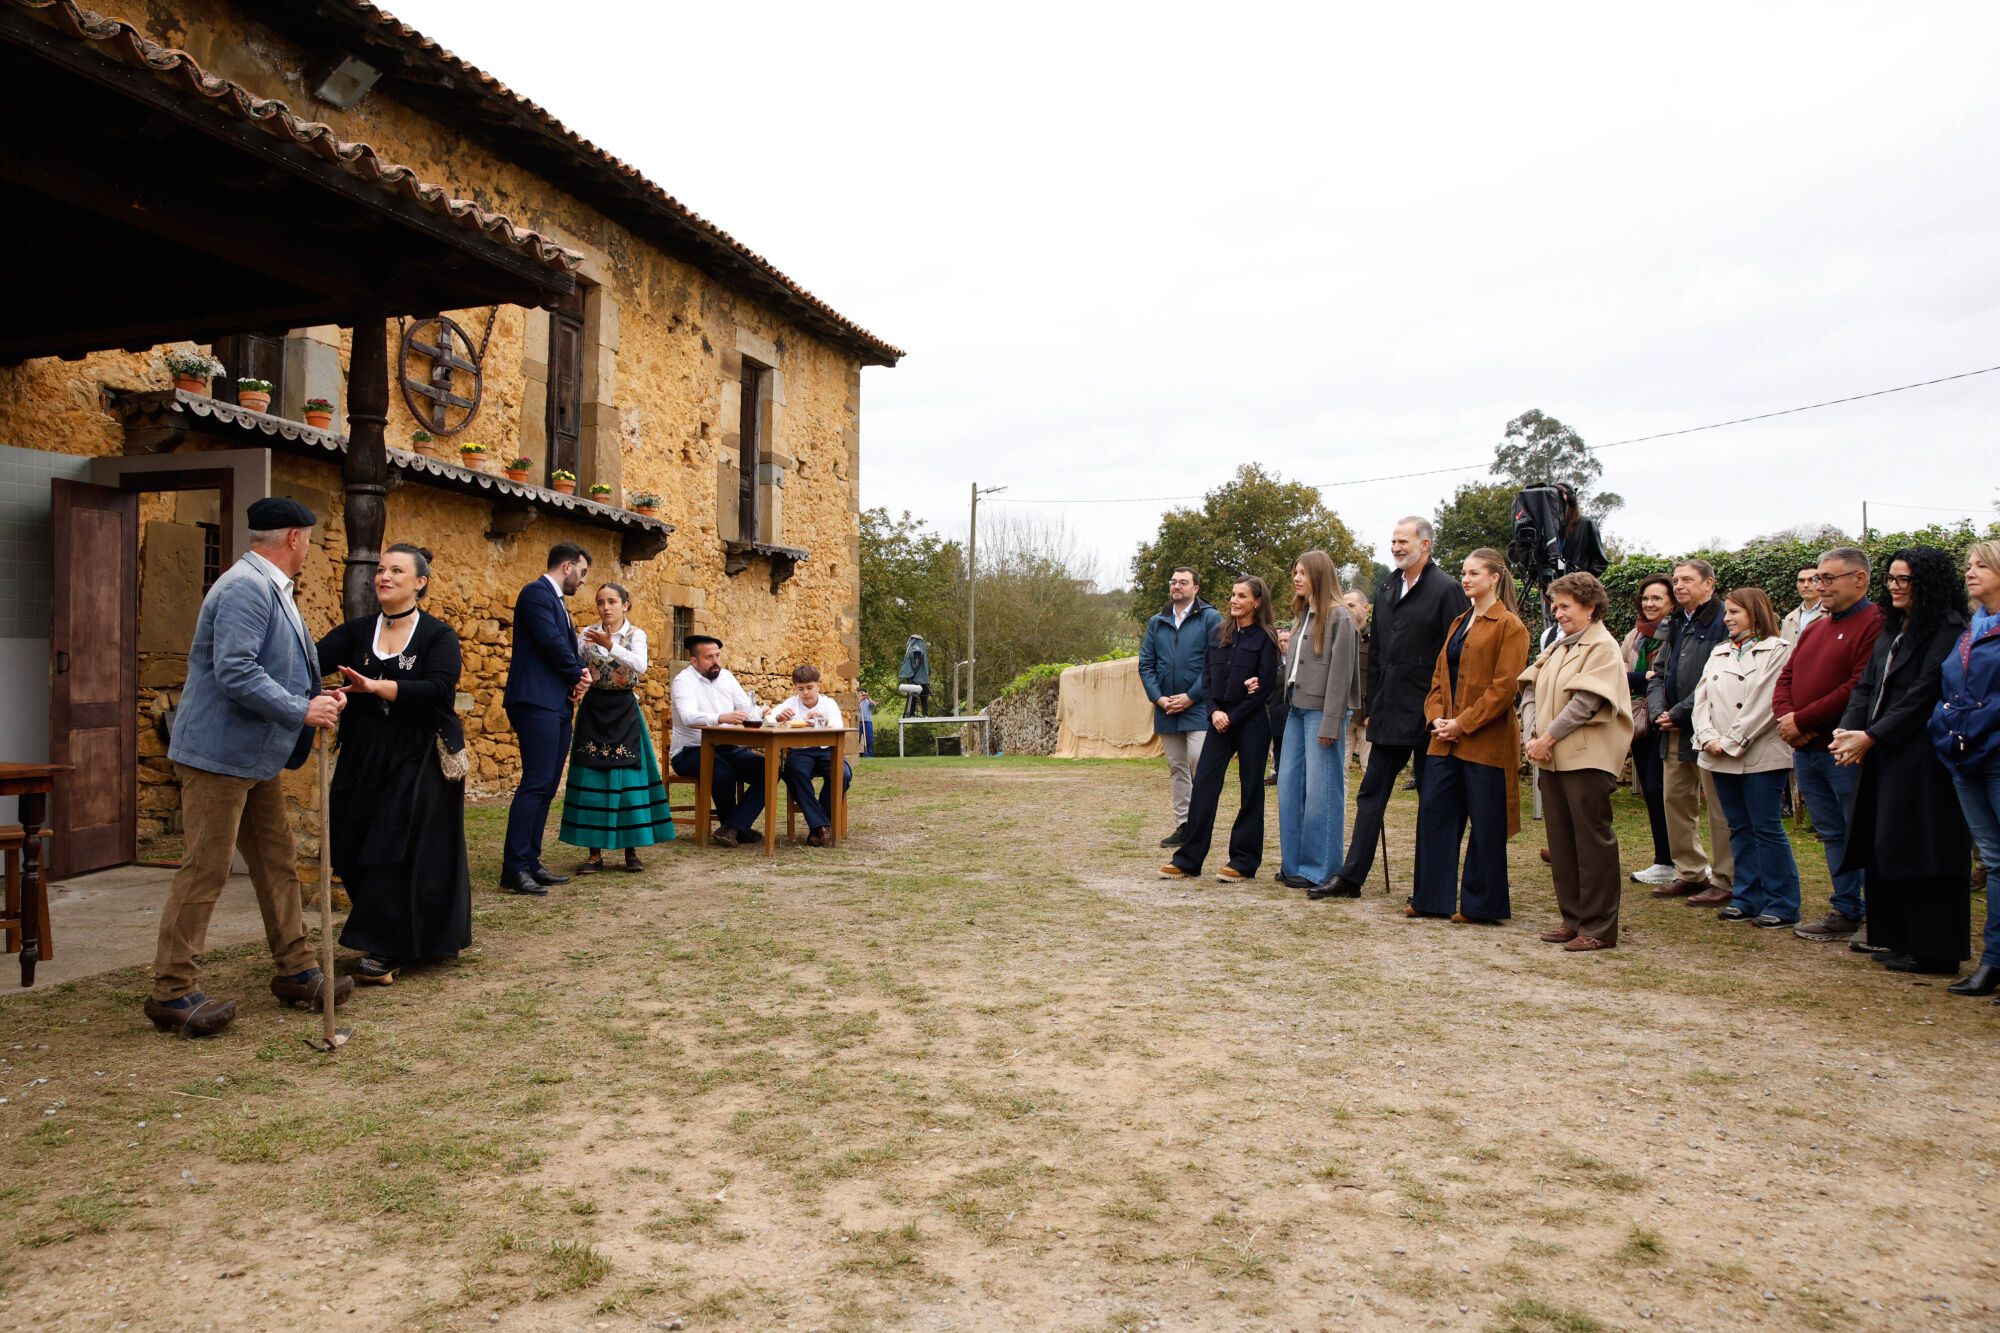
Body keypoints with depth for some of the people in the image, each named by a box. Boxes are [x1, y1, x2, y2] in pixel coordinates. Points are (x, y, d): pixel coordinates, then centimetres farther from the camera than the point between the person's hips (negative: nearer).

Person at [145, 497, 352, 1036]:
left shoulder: (270, 588, 15)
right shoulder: (246, 587, -18)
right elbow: (234, 673, -26)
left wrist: (319, 695, 6)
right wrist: (302, 711, -21)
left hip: (255, 757, 11)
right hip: (220, 753, -11)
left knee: (277, 863, 14)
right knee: (206, 869, -5)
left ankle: (294, 970, 23)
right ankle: (171, 992, 5)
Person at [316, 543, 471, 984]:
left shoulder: (438, 636, -2)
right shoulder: (357, 632, 9)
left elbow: (438, 689, -18)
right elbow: (313, 660, -7)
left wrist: (374, 686, -29)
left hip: (420, 762, -4)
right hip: (363, 760, 5)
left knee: (399, 852, -7)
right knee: (358, 850, 5)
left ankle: (385, 950, 0)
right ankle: (400, 942, 21)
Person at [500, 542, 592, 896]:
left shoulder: (556, 601, 23)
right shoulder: (537, 593, -7)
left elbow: (568, 649, 19)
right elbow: (552, 642, -16)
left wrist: (581, 674, -2)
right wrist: (578, 675, -2)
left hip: (557, 704, 10)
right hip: (537, 702, -10)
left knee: (546, 786, 8)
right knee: (536, 783, -13)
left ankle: (530, 862, 12)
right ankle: (514, 869, -10)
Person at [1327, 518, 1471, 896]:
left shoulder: (1446, 590, -8)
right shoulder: (1386, 592, 13)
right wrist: (1373, 707, 13)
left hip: (1428, 716, -7)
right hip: (1389, 715, 7)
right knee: (1370, 794, 7)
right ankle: (1351, 877, 11)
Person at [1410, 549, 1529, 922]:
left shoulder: (1509, 626, -7)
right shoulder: (1459, 623, 16)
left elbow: (1504, 687, -14)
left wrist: (1462, 723, -16)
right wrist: (1436, 716, 0)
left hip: (1485, 740, -7)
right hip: (1447, 739, 8)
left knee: (1485, 824, 2)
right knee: (1433, 814, 7)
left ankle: (1481, 905, 13)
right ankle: (1433, 898, 17)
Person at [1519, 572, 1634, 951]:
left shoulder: (1603, 647, -7)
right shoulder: (1557, 647, 16)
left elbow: (1585, 701, -17)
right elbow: (1530, 690, 9)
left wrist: (1549, 737, -14)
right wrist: (1532, 737, -5)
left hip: (1587, 758, -8)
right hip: (1551, 759, 8)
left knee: (1593, 842, -2)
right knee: (1561, 842, 12)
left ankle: (1598, 927, 5)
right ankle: (1573, 919, 21)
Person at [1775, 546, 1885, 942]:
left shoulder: (1875, 624, -11)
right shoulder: (1814, 629, 18)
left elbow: (1860, 689, -20)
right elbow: (1786, 678, 15)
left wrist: (1803, 720, -17)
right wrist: (1787, 717, -5)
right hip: (1806, 750, 8)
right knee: (1834, 834, 14)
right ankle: (1847, 912, 23)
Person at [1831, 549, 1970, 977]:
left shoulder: (1947, 630, -10)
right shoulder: (1891, 630, 16)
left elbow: (1925, 693, -17)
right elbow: (1866, 686, 11)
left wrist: (1871, 736, -18)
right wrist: (1849, 729, -6)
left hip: (1924, 757, -8)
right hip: (1885, 757, 8)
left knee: (1920, 852, -4)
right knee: (1887, 849, 10)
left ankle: (1934, 951, 5)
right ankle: (1901, 940, 19)